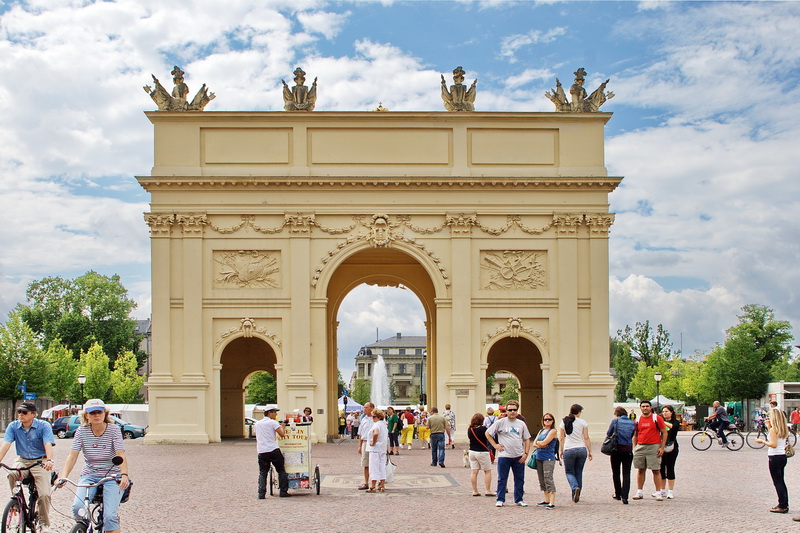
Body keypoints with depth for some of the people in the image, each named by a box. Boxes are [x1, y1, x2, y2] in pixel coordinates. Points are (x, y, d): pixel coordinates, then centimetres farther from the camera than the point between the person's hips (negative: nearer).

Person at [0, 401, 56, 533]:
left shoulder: (43, 426, -9)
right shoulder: (13, 426, -1)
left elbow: (48, 444, -20)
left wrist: (49, 460, -39)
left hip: (40, 461, -2)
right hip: (22, 460, 2)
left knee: (44, 494, -16)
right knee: (12, 474, -33)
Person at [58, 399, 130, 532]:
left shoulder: (114, 429, -8)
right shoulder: (82, 431, -2)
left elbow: (121, 455, -18)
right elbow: (72, 456, -9)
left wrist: (124, 475, -36)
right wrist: (63, 477, -26)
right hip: (89, 475, 2)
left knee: (110, 516, -20)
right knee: (77, 507, -23)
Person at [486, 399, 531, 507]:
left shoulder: (521, 424, 8)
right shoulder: (500, 423, -2)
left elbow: (527, 439, 11)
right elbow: (488, 433, 4)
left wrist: (526, 453, -1)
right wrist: (495, 445, -3)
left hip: (519, 457, 3)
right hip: (504, 456, -3)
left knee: (519, 479, 8)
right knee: (502, 479, 1)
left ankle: (519, 499, 19)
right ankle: (500, 500, 10)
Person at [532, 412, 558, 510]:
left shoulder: (553, 431, -5)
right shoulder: (541, 431, 17)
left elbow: (544, 442, -14)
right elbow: (534, 444, 9)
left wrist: (538, 442, 4)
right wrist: (540, 445, -10)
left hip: (548, 458, -8)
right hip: (539, 458, 8)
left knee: (548, 479, -15)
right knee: (542, 480, 11)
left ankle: (552, 502, -18)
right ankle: (546, 500, 20)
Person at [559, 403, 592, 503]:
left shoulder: (564, 422, 2)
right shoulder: (582, 422, -1)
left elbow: (561, 438, 3)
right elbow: (586, 438, -2)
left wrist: (562, 450, 13)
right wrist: (590, 451, 3)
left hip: (569, 450, -1)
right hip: (581, 449, 1)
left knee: (569, 472, 9)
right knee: (579, 472, 12)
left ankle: (575, 487, -19)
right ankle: (576, 496, 14)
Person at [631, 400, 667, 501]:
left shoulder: (657, 418, -2)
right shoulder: (638, 420, 9)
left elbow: (664, 433, -1)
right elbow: (635, 435, 17)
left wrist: (662, 447, -7)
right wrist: (635, 447, 7)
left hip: (654, 447, -4)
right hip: (640, 447, 4)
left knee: (656, 470, -4)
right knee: (640, 470, 8)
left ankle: (658, 493, 0)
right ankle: (639, 492, 16)